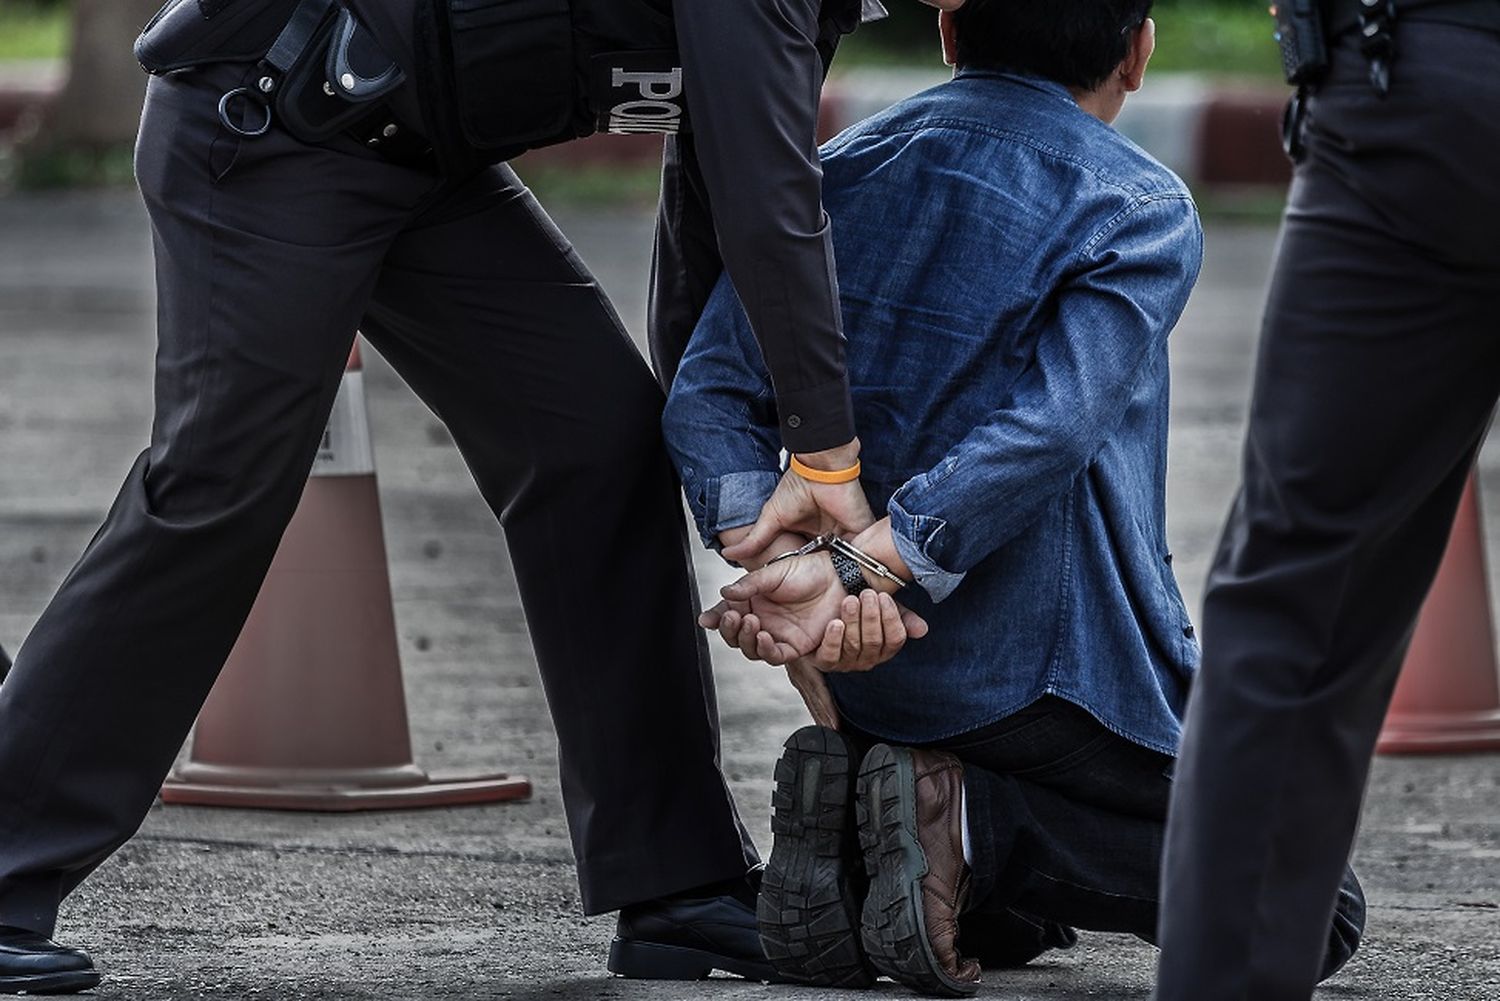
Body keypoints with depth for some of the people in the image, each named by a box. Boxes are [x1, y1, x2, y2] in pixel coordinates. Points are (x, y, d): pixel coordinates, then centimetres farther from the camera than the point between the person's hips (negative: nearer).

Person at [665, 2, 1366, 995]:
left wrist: (775, 559, -18)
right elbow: (1049, 431, -24)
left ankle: (846, 812, -4)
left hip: (874, 680, 6)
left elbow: (713, 392, -5)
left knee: (1022, 914, 28)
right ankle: (975, 829, -14)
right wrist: (855, 567, -29)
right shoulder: (1143, 211, -8)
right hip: (1059, 676, -6)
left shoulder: (843, 171, 8)